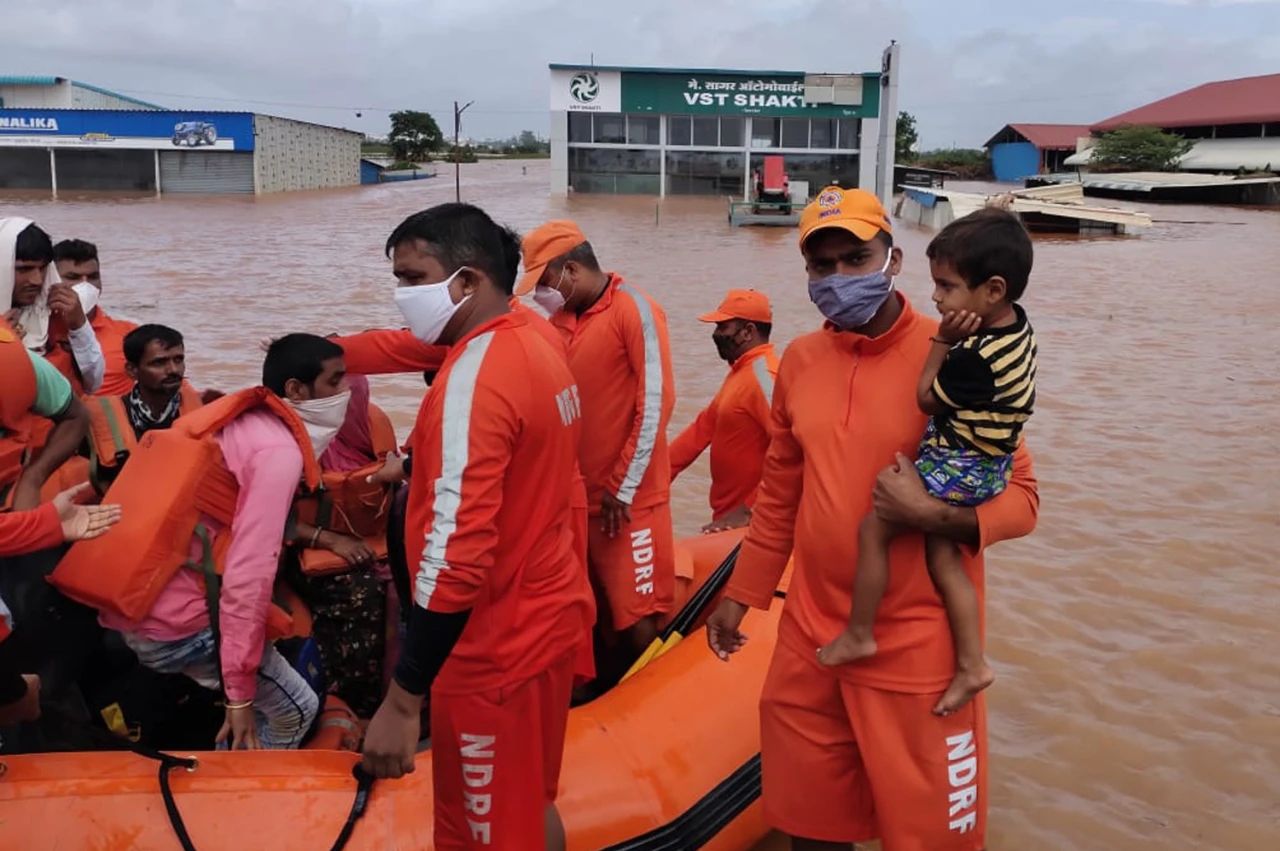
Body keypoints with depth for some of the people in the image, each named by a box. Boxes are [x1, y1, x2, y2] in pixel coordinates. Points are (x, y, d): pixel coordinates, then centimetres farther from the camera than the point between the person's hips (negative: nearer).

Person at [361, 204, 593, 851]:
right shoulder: (536, 348, 6)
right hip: (548, 614, 9)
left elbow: (457, 553, -27)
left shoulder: (474, 376, -22)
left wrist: (401, 700, -24)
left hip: (496, 646, -9)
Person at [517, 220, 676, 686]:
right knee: (600, 613, 15)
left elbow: (656, 406, -15)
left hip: (629, 497, -6)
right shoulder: (560, 320, 8)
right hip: (578, 493, 7)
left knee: (638, 619, -3)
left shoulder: (634, 311, -11)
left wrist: (623, 489, -13)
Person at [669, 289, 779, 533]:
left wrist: (751, 512, -24)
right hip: (728, 514, 9)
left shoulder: (763, 375, -18)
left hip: (750, 519, -9)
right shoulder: (740, 372, 14)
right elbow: (703, 428, 15)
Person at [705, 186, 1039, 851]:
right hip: (810, 636, 5)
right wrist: (741, 594, 17)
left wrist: (932, 514, -25)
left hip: (918, 645, -5)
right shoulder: (799, 361, 5)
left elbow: (1018, 495, -8)